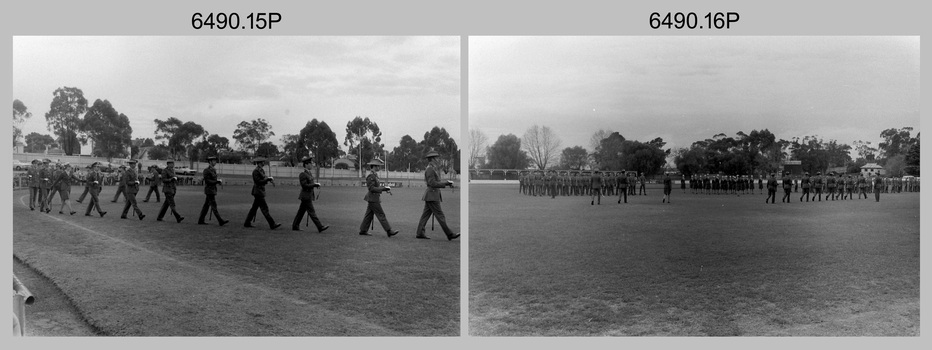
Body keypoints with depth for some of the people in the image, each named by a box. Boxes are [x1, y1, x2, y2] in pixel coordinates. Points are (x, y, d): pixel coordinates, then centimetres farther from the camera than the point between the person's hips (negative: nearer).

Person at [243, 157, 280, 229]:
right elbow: (258, 182, -21)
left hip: (260, 192, 10)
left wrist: (270, 179, -4)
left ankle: (247, 223, 19)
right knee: (264, 208, -8)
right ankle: (272, 224, -8)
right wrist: (268, 179, -20)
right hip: (258, 192, -10)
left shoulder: (261, 170, 13)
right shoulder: (256, 171, -15)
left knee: (254, 208, 13)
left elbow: (264, 178, 14)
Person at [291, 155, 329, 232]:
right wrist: (315, 184, -21)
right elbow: (304, 185, -21)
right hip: (306, 196, -10)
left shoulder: (309, 173, 14)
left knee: (301, 211, 13)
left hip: (309, 196, 10)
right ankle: (320, 227, -8)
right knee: (312, 212, -7)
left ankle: (295, 226, 19)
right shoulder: (302, 175, -16)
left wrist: (316, 184, 7)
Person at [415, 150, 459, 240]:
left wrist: (446, 183, 9)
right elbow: (432, 183, -21)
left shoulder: (432, 169, 17)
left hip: (430, 196, 10)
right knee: (440, 216, -7)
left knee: (425, 215, 9)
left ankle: (420, 233, 9)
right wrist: (446, 183, -18)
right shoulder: (429, 169, -15)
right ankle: (450, 235, -5)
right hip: (432, 196, -10)